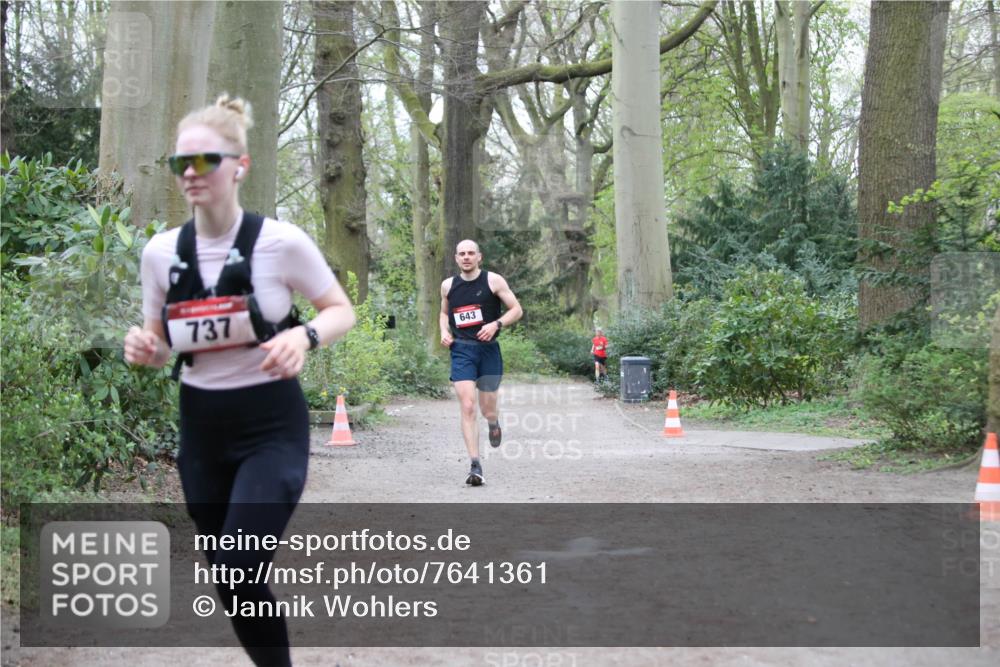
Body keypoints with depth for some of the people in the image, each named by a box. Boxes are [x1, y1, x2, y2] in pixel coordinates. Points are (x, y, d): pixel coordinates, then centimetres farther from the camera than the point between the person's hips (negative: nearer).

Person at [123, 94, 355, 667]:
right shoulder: (161, 251, -1)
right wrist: (144, 349, -14)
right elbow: (161, 345, 11)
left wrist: (304, 336, -23)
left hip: (272, 426, -4)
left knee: (237, 575, -18)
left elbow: (343, 312, -1)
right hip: (201, 427, 5)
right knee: (229, 580, 10)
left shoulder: (281, 242, -12)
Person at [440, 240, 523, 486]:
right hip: (461, 351, 1)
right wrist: (444, 331, 5)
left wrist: (496, 324, -16)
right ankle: (475, 466, -13)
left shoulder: (493, 280, -2)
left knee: (488, 410, 6)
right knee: (467, 408, -13)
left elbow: (517, 310, 0)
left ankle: (494, 423, 46)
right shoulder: (448, 285, 7)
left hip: (488, 349, -1)